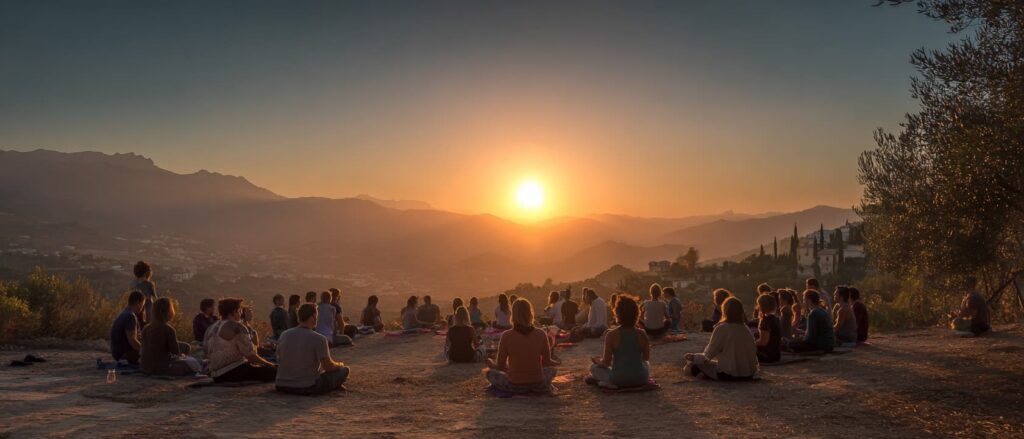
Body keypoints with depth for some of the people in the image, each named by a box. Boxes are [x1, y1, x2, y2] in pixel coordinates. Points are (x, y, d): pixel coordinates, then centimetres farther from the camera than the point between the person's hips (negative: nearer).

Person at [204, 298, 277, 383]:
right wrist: (268, 364, 2)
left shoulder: (211, 329, 15)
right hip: (234, 372, -9)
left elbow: (208, 355, 20)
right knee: (274, 371, -10)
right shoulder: (236, 328, -10)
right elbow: (250, 355, -13)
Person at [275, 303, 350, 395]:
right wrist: (339, 364, 13)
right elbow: (328, 366, -11)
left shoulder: (284, 335, 4)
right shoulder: (319, 339, -13)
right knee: (344, 370, 9)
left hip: (281, 386, 5)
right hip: (307, 388, -5)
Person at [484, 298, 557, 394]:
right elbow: (547, 363, 5)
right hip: (538, 386, 2)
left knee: (489, 371, 24)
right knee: (551, 369, 34)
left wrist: (492, 365, 20)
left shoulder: (506, 336, -12)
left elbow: (500, 366, -4)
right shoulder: (541, 334, -7)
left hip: (514, 387, -2)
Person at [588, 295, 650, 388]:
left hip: (619, 380, -1)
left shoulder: (612, 335, -11)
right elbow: (646, 358, 11)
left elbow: (606, 363, -10)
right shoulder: (642, 335, -2)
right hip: (640, 379, 1)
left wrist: (598, 361, 13)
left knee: (593, 367, 23)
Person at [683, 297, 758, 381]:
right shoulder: (746, 330, 4)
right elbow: (753, 352, 10)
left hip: (728, 375, -6)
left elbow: (709, 353, -8)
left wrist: (694, 357, 10)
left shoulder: (721, 328, -11)